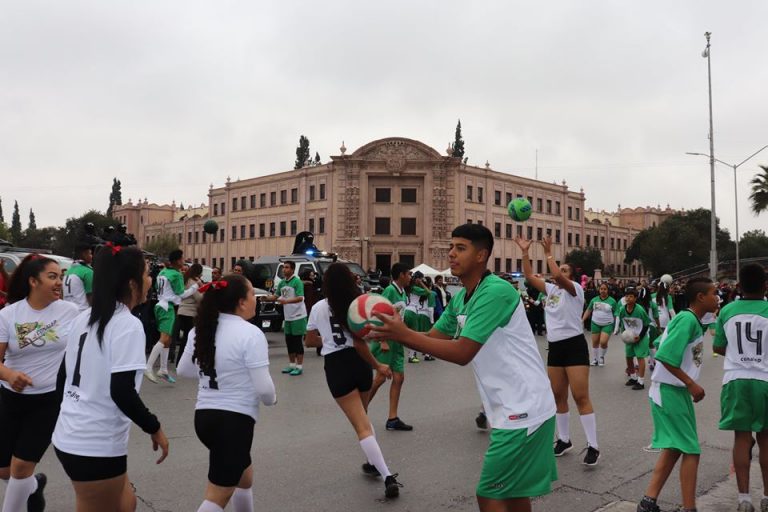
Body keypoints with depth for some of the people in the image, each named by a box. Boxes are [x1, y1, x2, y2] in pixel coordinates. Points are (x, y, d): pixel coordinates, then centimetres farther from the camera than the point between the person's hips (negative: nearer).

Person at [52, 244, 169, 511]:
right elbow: (121, 391, -23)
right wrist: (154, 428, -11)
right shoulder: (128, 325, -17)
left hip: (68, 437, 8)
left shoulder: (84, 319, 7)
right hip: (96, 447, -8)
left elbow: (63, 376, 14)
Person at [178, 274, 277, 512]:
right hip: (234, 420, -8)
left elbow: (184, 370, 17)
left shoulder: (201, 329, 4)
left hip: (204, 416, 8)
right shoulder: (251, 334, -17)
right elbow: (263, 388, -18)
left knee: (244, 476, 28)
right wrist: (272, 399, 3)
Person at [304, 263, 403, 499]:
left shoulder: (318, 308, 1)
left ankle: (388, 476, -11)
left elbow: (310, 341, 14)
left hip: (336, 367, -1)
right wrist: (378, 366, -3)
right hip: (359, 363, 2)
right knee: (363, 418, 27)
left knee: (362, 426, -3)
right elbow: (360, 344, -12)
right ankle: (374, 463, 35)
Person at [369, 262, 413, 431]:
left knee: (398, 377, 6)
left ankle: (392, 419, 12)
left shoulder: (403, 293, 10)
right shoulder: (390, 290, -14)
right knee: (381, 377, -5)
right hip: (385, 339, -8)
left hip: (396, 340, 8)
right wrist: (383, 341, -21)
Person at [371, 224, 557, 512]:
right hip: (515, 409, 9)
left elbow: (462, 353, -26)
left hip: (523, 410, -9)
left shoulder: (496, 291, -21)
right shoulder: (460, 298, 8)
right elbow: (432, 338, 9)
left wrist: (404, 334, -25)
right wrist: (393, 331, -9)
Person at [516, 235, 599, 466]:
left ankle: (593, 446, -2)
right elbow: (529, 276, 6)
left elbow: (558, 277, -28)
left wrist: (548, 254, -18)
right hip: (555, 347, 7)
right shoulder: (551, 289, 11)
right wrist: (525, 251, 1)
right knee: (558, 396, 12)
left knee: (581, 397, -7)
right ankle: (564, 440, 24)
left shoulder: (575, 288, -8)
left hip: (574, 345, -7)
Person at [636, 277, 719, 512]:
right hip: (670, 391, -10)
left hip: (675, 391, 10)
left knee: (674, 448, 14)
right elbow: (665, 356, -25)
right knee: (691, 450, -2)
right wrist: (692, 384, -19)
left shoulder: (692, 321, 11)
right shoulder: (687, 319, -18)